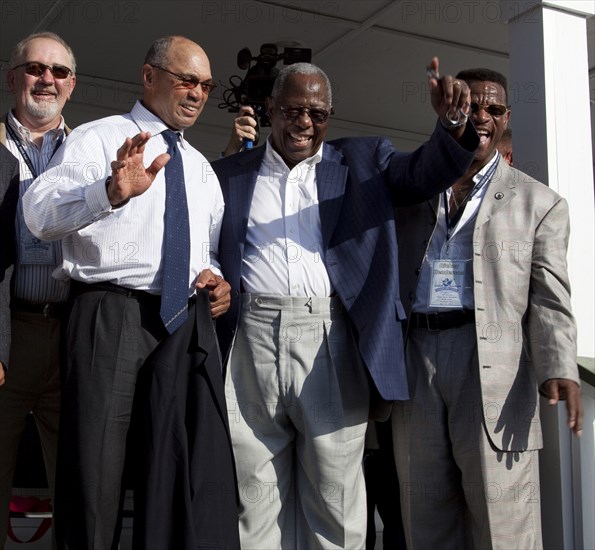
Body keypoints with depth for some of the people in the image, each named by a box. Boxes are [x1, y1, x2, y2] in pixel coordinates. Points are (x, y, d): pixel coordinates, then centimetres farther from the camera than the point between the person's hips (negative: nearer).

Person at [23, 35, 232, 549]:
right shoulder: (97, 139, 2)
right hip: (112, 314, -6)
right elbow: (40, 212, -15)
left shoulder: (201, 167, 22)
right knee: (96, 468, -9)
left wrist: (215, 275, 3)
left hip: (186, 322, 6)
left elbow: (215, 245, 28)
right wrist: (111, 192, -34)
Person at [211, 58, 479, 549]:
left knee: (334, 500, 3)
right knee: (253, 499, 6)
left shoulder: (363, 161, 15)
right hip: (250, 340, 1)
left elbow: (425, 174, 1)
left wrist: (452, 124, -17)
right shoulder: (229, 174, 16)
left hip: (331, 346, -1)